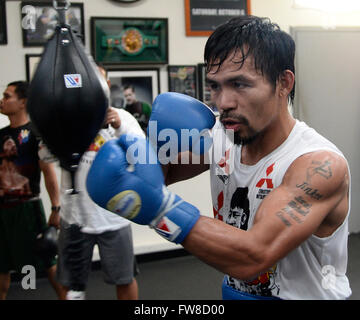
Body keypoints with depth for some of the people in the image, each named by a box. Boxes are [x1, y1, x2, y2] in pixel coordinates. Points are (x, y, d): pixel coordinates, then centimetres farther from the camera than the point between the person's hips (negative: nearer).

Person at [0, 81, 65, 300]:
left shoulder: (35, 132, -8)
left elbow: (48, 171, -13)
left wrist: (56, 209, -17)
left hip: (27, 207, -6)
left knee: (46, 260, 4)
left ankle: (64, 296, 20)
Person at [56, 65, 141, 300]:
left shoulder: (122, 117, -3)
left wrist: (120, 126, -31)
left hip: (113, 217, 0)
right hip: (75, 216, 1)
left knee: (125, 280, 14)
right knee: (73, 285, 14)